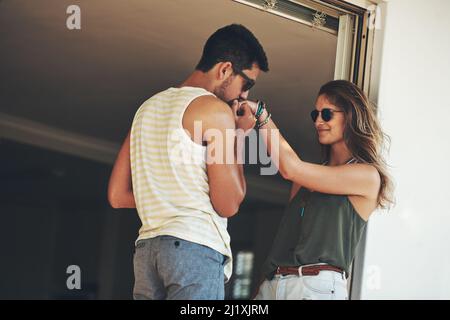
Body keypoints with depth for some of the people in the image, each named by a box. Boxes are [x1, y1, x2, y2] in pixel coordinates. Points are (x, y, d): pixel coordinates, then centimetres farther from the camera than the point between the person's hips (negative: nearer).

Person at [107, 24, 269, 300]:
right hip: (196, 247, -8)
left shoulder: (149, 107, 20)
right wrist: (237, 136, 3)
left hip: (147, 247, 8)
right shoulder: (215, 109, -3)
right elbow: (228, 205, -6)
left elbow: (117, 196, 17)